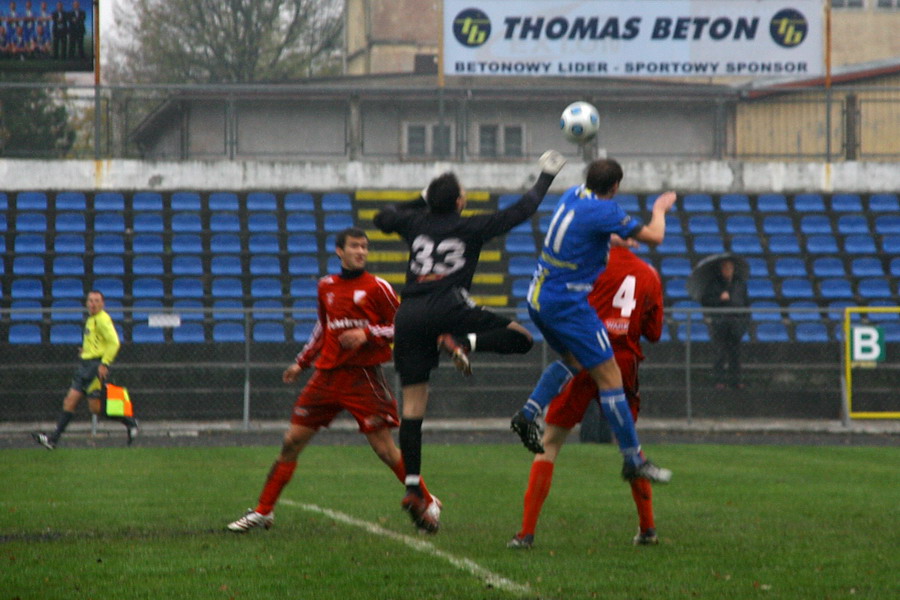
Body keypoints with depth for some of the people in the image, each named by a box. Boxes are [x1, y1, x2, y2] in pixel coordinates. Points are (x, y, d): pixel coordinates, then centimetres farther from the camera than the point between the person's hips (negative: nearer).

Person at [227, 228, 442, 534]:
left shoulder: (377, 287, -4)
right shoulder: (326, 286, 11)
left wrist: (367, 334, -16)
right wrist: (301, 362, 27)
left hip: (363, 378, -5)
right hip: (327, 376, 5)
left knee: (385, 449, -8)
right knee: (291, 441, 4)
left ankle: (428, 504, 10)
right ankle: (263, 511, 13)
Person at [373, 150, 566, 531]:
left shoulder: (416, 223, 14)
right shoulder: (471, 228, 4)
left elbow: (382, 219, 35)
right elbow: (520, 212, 13)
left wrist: (422, 200, 40)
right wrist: (546, 177, 26)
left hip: (408, 317, 5)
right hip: (447, 309, -5)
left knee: (413, 403, 2)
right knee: (521, 338, 1)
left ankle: (413, 489, -5)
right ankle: (463, 343, -22)